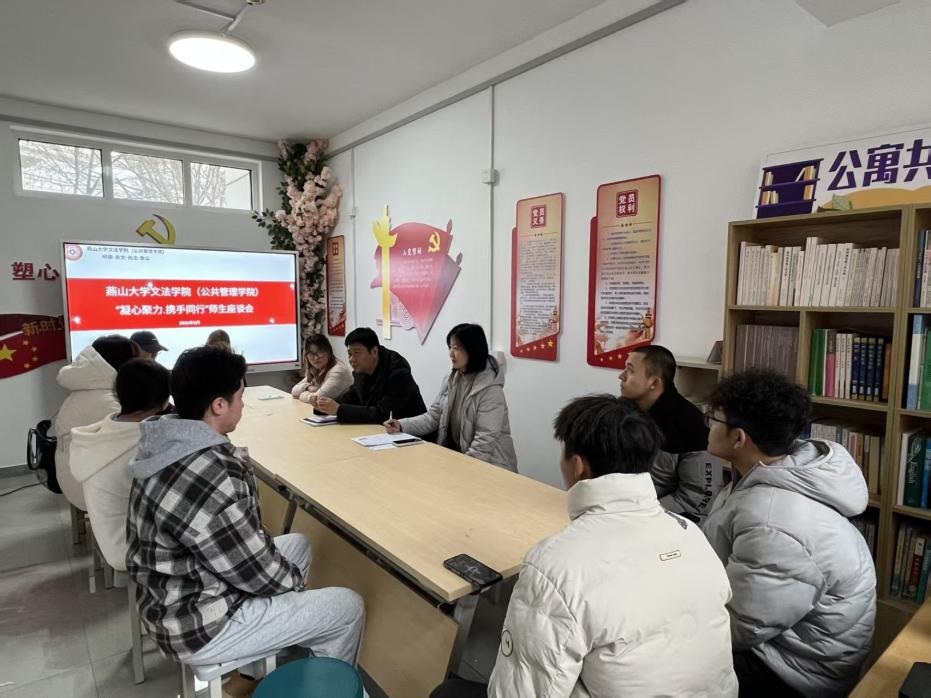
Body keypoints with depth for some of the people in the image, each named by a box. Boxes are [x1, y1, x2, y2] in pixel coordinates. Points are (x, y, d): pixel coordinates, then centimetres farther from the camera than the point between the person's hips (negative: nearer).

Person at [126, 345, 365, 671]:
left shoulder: (170, 446, -4)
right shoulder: (210, 480, -35)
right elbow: (258, 574, -22)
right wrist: (294, 579, -4)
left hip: (172, 598, 9)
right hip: (198, 626, -9)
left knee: (298, 544, 23)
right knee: (348, 607, -1)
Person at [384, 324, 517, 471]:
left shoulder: (490, 390, -17)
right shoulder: (451, 379, 6)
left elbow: (486, 439, -20)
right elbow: (434, 416, 8)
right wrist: (402, 425, -5)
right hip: (455, 457, 7)